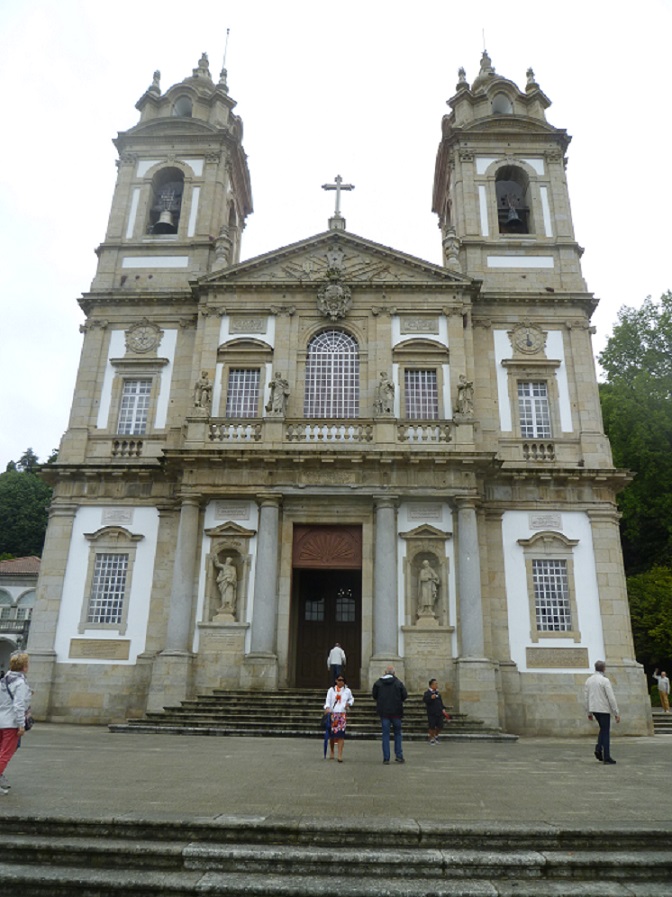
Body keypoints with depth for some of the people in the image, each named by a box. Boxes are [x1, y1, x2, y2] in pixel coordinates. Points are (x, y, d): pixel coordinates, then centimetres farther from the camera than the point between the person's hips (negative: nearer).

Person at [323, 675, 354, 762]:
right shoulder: (331, 690, 5)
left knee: (341, 734, -9)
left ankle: (340, 755, -8)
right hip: (333, 714, 0)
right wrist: (327, 707, -22)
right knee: (332, 733, 4)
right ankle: (331, 752, 27)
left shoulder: (347, 691, 10)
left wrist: (349, 703, 5)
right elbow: (327, 700, -3)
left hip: (342, 714, 0)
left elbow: (352, 699, 26)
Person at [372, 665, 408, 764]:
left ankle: (386, 758, 4)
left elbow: (374, 696, 4)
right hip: (396, 711, -1)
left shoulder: (378, 683, -3)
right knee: (397, 733, 14)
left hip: (383, 712, 1)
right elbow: (405, 695, -3)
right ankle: (399, 756, 12)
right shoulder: (398, 683, -6)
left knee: (385, 734, 6)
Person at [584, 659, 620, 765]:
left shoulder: (589, 680, 6)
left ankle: (599, 749, 5)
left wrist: (589, 712, 16)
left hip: (594, 709, 6)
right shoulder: (604, 680, -13)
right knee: (605, 732, 3)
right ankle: (606, 757, 5)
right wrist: (616, 713, -10)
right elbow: (611, 698, -16)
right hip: (604, 709, -5)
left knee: (603, 729, 21)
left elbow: (586, 697, 9)